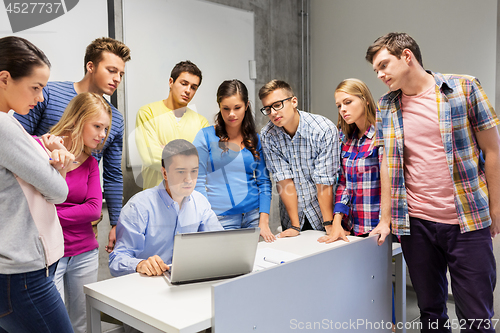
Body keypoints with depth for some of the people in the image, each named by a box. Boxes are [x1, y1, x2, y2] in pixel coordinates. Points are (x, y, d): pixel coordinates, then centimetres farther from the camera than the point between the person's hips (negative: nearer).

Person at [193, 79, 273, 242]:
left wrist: (264, 222, -2)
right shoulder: (205, 136, -3)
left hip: (253, 216, 3)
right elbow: (197, 182, -4)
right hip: (220, 219, -3)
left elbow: (264, 182, 7)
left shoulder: (256, 139, 6)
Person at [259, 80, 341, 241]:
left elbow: (324, 181, -17)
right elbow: (284, 179, -12)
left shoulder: (325, 129, -17)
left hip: (321, 215, -2)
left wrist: (329, 224, -17)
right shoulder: (267, 135, -9)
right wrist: (294, 225, -14)